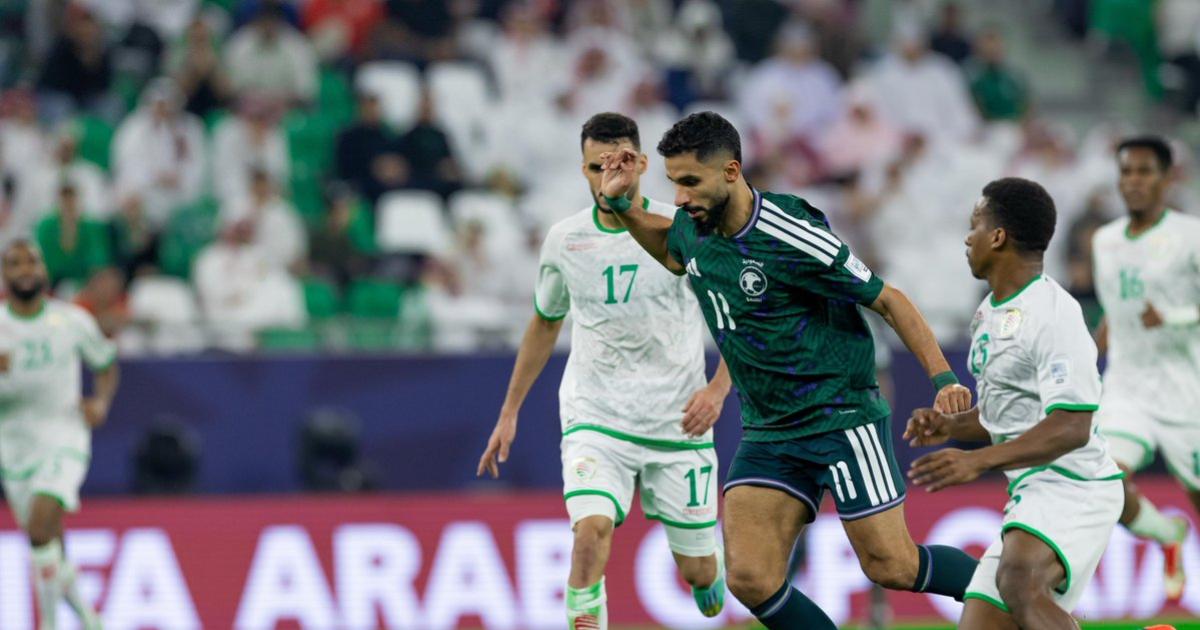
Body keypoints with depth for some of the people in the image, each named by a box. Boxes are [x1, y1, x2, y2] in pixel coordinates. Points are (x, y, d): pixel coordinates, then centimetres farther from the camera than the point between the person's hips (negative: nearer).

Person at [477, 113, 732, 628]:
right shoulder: (564, 239, 2)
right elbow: (544, 323, 19)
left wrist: (717, 390, -19)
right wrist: (509, 412, 20)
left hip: (677, 425, -1)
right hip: (594, 419, 1)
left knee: (698, 571, 7)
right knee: (592, 530, -26)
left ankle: (710, 576, 45)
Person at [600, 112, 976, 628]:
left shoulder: (788, 237, -20)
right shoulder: (694, 229, 1)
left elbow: (887, 300, -12)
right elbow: (672, 252, 28)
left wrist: (943, 377, -18)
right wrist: (621, 205, 13)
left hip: (841, 418, -6)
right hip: (768, 431, 6)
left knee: (892, 566, -5)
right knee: (750, 578, -8)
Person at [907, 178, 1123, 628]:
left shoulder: (1054, 314, -15)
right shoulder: (990, 313, 17)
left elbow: (1072, 427, -23)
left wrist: (980, 460, -30)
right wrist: (950, 426, 9)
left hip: (1073, 485, -10)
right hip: (1030, 494, 10)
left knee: (1018, 581, -38)